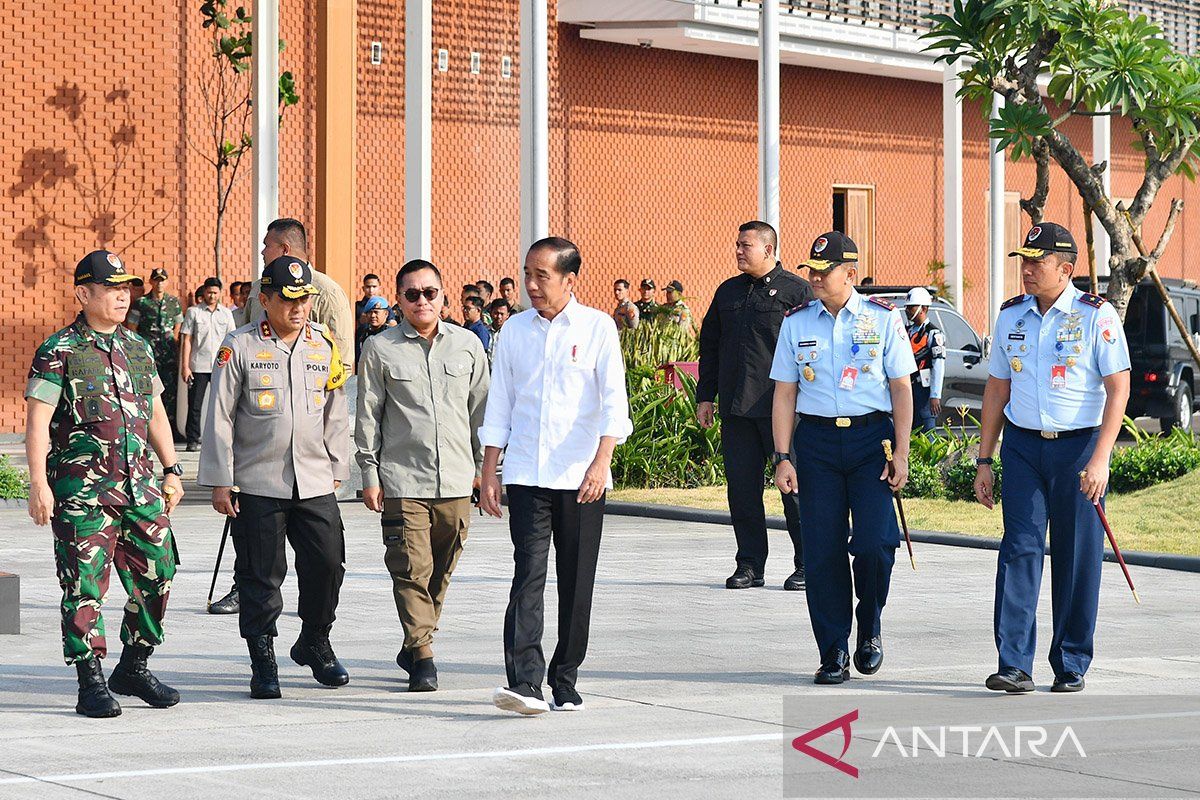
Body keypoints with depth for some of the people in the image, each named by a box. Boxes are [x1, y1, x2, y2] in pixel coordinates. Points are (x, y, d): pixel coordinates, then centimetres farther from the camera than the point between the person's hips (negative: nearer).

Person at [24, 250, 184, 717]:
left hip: (140, 487, 6)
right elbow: (37, 422, -7)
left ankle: (133, 669, 22)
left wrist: (171, 471, 18)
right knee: (85, 587, -3)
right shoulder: (59, 353, -4)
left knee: (155, 579, 6)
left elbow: (156, 416, 22)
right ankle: (91, 684, 4)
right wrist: (38, 484, -14)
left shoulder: (138, 349, 14)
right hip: (82, 492, -6)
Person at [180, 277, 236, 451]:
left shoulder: (226, 314, 10)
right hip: (198, 367, -2)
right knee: (195, 405, -1)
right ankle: (193, 441, 5)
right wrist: (185, 366, -6)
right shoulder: (193, 312, 3)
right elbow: (187, 340, 1)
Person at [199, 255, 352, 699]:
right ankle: (263, 661, 10)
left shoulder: (325, 345, 8)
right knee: (261, 575, 0)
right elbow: (219, 416, -2)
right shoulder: (240, 346, -3)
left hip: (315, 483, 3)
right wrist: (220, 480, -4)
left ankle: (314, 643, 23)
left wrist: (336, 471, 15)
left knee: (328, 563, 1)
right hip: (256, 483, -3)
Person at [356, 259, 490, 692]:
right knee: (412, 568, -10)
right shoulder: (380, 349, 1)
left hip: (456, 479, 3)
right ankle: (421, 654, -8)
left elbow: (481, 409, 15)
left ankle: (414, 646, 23)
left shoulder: (467, 345, 9)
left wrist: (483, 465, 14)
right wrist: (369, 474, 1)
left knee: (441, 571, 9)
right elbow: (368, 416, 4)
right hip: (402, 480, -3)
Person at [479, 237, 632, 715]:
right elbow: (499, 405, 14)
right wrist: (488, 472, 9)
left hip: (581, 478, -1)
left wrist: (601, 462, -17)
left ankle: (565, 683, 15)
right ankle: (525, 683, -18)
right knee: (528, 575, -10)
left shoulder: (597, 327, 1)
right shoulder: (515, 330, 10)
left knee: (576, 584, 4)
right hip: (526, 475, 1)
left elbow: (613, 400, -5)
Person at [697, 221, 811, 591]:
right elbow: (710, 344, 21)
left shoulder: (797, 290, -1)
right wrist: (705, 396, 16)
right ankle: (750, 564, 12)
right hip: (736, 407, 5)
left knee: (795, 486, -2)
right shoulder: (728, 291, 16)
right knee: (741, 486, 5)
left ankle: (807, 565, 5)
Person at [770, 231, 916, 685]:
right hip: (816, 439, 2)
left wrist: (900, 454, -3)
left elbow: (901, 388, 3)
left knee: (873, 543, -13)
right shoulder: (796, 322, 7)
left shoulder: (882, 318, 2)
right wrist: (782, 458, 1)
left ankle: (870, 629, 14)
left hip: (871, 435, -2)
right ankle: (833, 653, 9)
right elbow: (784, 393, 8)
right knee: (823, 550, -1)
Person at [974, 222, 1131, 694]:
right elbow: (996, 390, 15)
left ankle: (1071, 665, 12)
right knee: (1019, 549, -7)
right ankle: (1014, 665, -9)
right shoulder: (1011, 316, 9)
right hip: (1022, 446, 3)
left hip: (1080, 444, -3)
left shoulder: (1096, 316, -5)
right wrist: (984, 461, 11)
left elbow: (1118, 389, -7)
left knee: (1077, 558, 1)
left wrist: (1099, 459, -16)